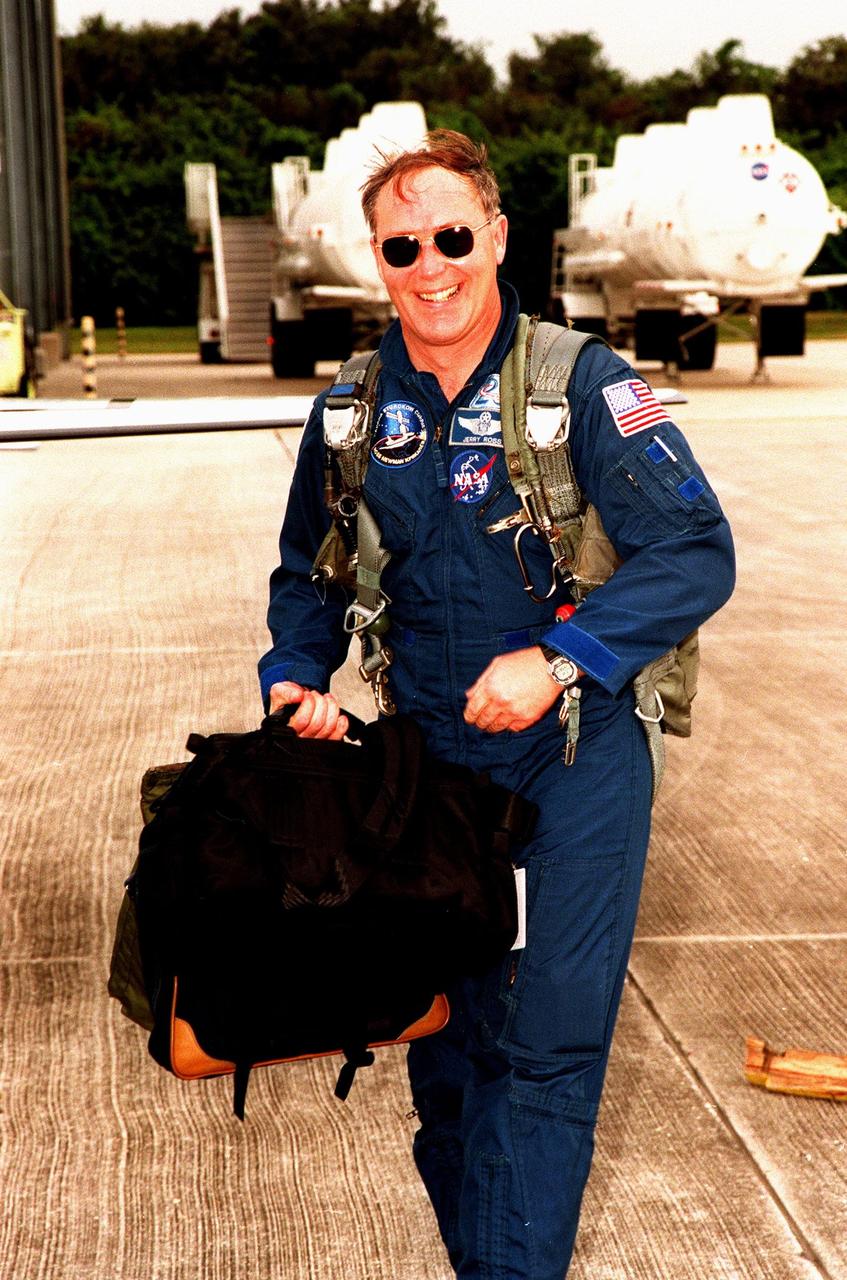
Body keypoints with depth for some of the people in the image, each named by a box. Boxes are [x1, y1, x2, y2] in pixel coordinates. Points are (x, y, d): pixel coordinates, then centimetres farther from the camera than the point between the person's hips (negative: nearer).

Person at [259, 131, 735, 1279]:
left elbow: (697, 553, -14)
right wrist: (294, 677, -1)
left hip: (576, 757, -4)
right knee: (446, 1034, 13)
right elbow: (309, 573, 18)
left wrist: (559, 658, -24)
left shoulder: (580, 384, -9)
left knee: (548, 1037, -4)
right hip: (429, 756, 4)